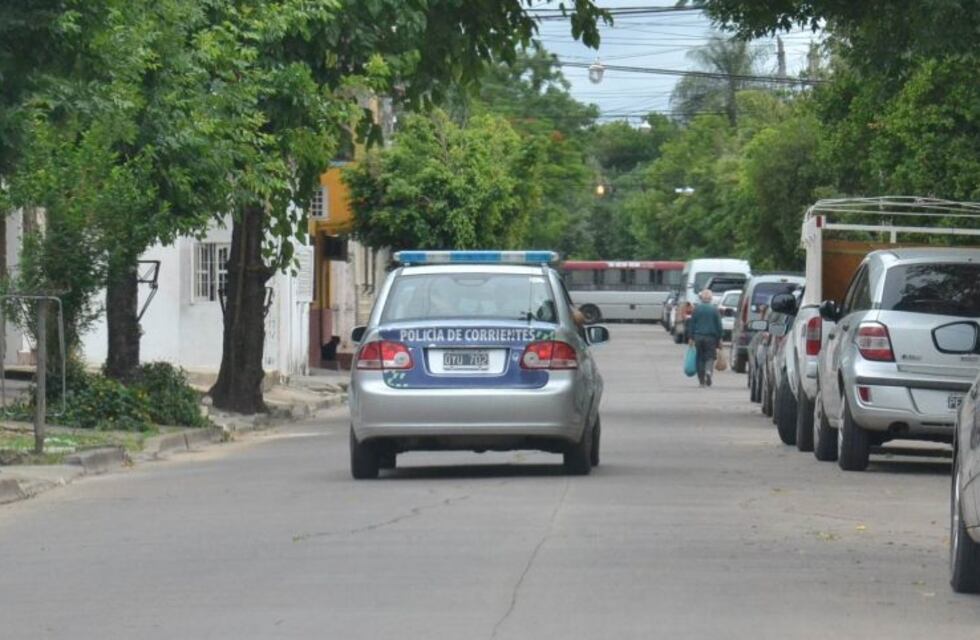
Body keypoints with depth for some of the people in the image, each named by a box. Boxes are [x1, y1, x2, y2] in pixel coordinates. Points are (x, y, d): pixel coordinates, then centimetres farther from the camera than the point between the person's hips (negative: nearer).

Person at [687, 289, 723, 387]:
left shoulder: (696, 308, 1)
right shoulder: (714, 309, -2)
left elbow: (691, 323, 2)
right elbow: (719, 324, 0)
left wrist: (690, 337, 5)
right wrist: (719, 338, 7)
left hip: (698, 336, 1)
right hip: (711, 337, -1)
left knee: (700, 358, 8)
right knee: (710, 357, 3)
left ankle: (701, 380, 7)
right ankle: (708, 371, -26)